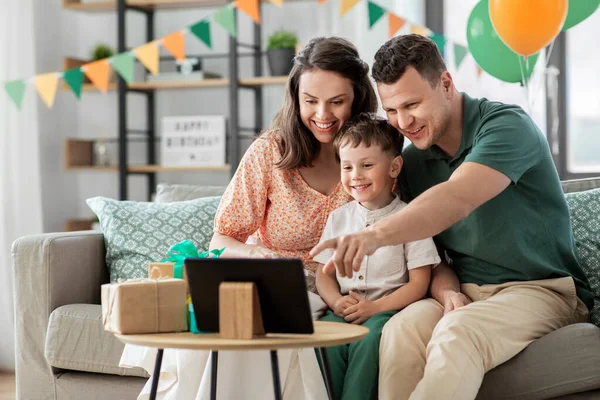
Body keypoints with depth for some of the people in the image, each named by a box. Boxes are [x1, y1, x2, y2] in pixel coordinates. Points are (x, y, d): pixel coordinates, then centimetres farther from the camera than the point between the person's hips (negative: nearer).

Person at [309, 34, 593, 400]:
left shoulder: (507, 125, -13)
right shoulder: (411, 163, 9)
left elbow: (456, 200, -32)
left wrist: (375, 235, -47)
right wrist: (447, 292, -13)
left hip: (542, 288, -5)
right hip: (465, 294, 5)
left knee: (458, 332, -36)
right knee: (401, 330, -27)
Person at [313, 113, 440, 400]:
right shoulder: (338, 218, 15)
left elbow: (418, 284, -3)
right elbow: (324, 274, 15)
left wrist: (375, 307, -16)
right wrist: (336, 302, -7)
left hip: (388, 309, -3)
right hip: (344, 310, 3)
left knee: (369, 338, -34)